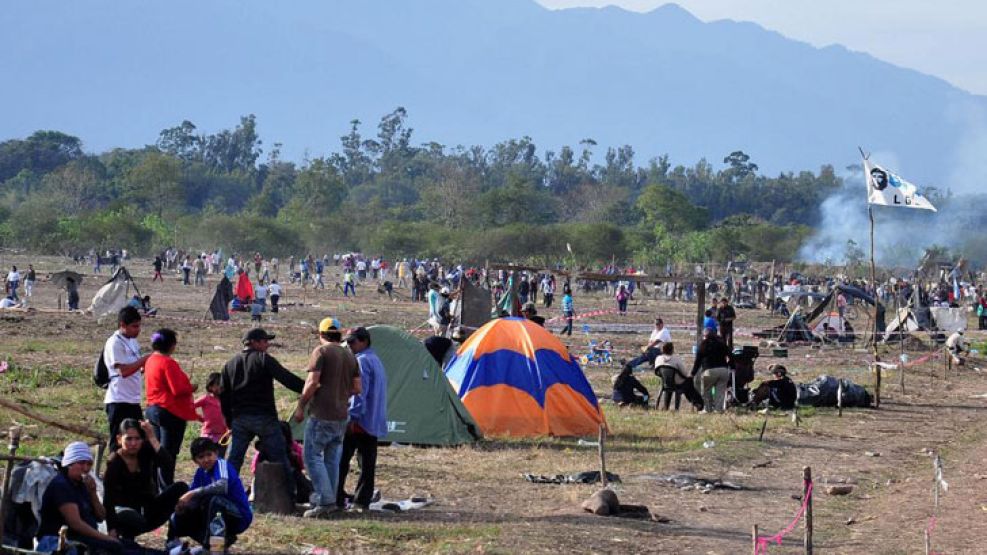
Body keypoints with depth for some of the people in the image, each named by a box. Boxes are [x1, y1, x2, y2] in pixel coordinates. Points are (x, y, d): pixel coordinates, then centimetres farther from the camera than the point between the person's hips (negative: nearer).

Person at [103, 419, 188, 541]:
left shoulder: (146, 451, -6)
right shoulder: (114, 463, -16)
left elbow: (169, 466, -24)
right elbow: (108, 500, -20)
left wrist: (152, 438, -28)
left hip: (148, 510, 4)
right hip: (126, 510, -4)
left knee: (181, 487, -18)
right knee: (136, 520, -41)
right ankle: (125, 538, -5)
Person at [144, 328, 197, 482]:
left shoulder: (150, 361, 11)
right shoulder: (168, 363, -17)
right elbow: (178, 390, -21)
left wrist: (187, 387, 16)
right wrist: (191, 388, -3)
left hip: (153, 410, 9)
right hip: (171, 412, -9)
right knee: (169, 454, -5)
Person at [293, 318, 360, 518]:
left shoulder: (321, 352, -8)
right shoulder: (350, 356, 13)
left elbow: (312, 383, -15)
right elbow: (356, 388, 13)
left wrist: (300, 407, -7)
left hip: (322, 415, -7)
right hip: (342, 416, 7)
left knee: (312, 456, -3)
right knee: (332, 459, 13)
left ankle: (325, 501, -10)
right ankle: (329, 502, 15)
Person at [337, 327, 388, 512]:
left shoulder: (361, 361, -10)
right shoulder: (376, 361, 20)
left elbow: (360, 391, -18)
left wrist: (353, 416, -18)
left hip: (359, 422, -9)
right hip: (375, 423, 9)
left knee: (341, 460, -2)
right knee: (367, 463, 5)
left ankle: (337, 498, -2)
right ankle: (362, 501, 5)